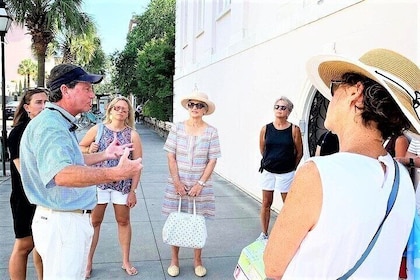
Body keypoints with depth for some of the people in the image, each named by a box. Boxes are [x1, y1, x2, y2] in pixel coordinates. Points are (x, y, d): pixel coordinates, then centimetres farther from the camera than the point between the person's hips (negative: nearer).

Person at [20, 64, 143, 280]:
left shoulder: (62, 124, 14)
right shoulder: (49, 126, -23)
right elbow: (62, 174, -40)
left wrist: (104, 155, 24)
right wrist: (115, 173, -45)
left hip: (73, 219, 11)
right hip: (61, 221, -11)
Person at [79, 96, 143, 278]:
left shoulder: (132, 134, -3)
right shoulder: (98, 129, -1)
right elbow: (80, 147, 10)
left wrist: (133, 190, -6)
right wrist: (90, 150, -13)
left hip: (123, 184, 0)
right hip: (98, 182, 0)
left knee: (123, 221, 12)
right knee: (94, 222, 8)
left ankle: (126, 261, 27)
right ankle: (88, 261, 24)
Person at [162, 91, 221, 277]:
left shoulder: (211, 132, -4)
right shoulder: (177, 128, -2)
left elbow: (212, 161, -5)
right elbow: (171, 157, -3)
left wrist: (200, 184, -11)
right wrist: (177, 182, -10)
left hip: (201, 185, 0)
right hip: (177, 183, 1)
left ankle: (197, 260, 27)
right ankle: (174, 260, 26)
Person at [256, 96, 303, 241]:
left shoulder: (294, 130, -8)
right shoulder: (266, 129, -2)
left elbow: (299, 153, 2)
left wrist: (291, 167, 10)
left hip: (286, 173, -2)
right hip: (268, 171, 3)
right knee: (266, 203, 11)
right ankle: (264, 233, 24)